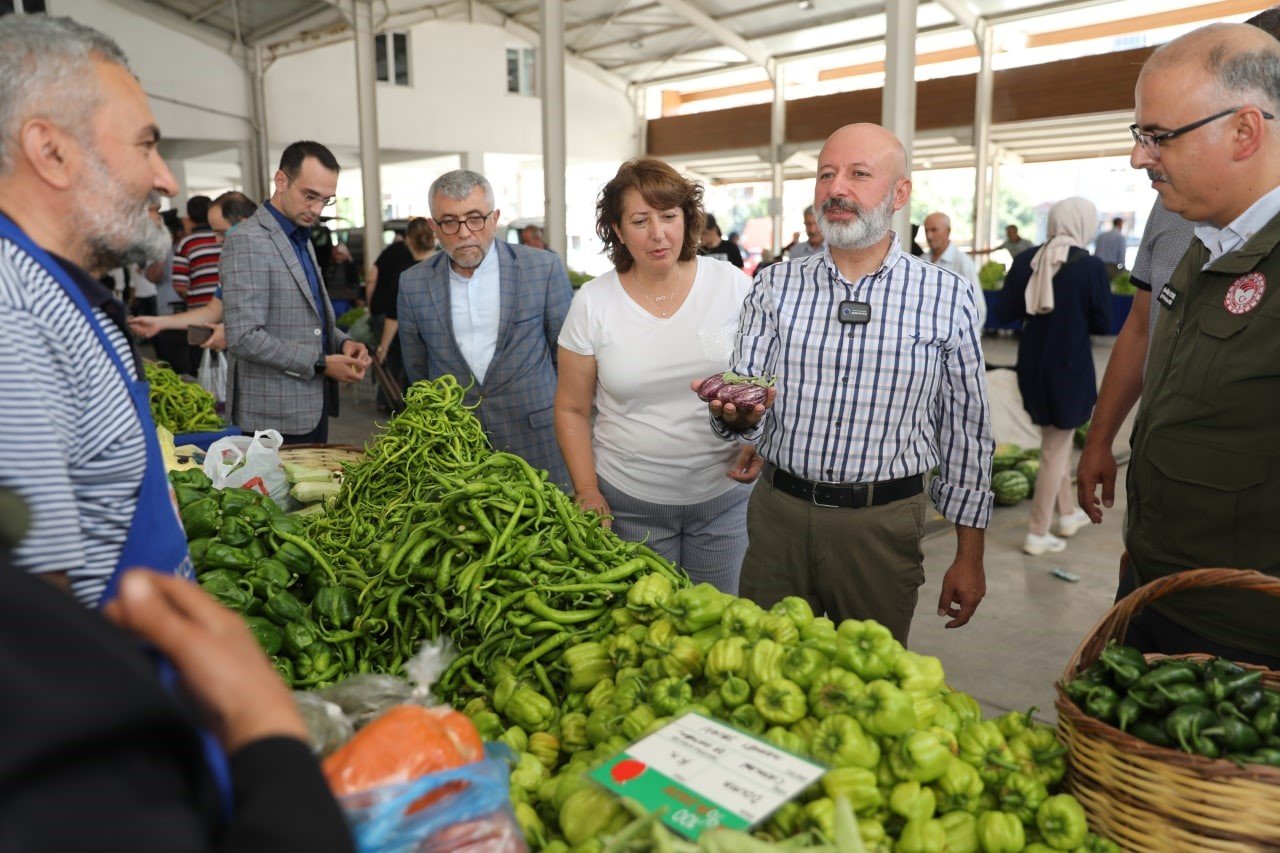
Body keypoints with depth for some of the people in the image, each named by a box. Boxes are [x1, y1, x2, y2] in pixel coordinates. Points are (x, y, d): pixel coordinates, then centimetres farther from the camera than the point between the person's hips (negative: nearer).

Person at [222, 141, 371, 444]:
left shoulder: (303, 240, 15)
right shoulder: (248, 240, -14)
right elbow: (244, 338, -21)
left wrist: (342, 342, 2)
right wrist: (320, 364, -18)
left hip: (312, 408, 9)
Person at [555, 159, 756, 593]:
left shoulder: (732, 284, -3)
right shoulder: (592, 302, -3)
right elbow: (572, 410, 2)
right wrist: (587, 492, -5)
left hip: (723, 494, 1)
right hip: (628, 500, 0)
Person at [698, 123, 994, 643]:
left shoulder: (946, 297, -2)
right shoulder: (774, 287, 1)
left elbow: (967, 433, 2)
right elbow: (747, 417, -1)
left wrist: (969, 557, 3)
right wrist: (737, 413, -25)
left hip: (883, 524, -1)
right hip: (779, 511, 1)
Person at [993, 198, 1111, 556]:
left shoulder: (1025, 260, -3)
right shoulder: (1091, 265, -13)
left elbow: (1004, 312, 0)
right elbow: (1102, 324, -8)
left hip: (1032, 363, 5)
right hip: (1070, 365, -5)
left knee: (1055, 440, 23)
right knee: (1056, 449, 5)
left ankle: (1067, 514, 36)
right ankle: (1038, 534, 11)